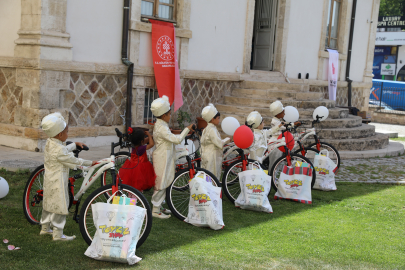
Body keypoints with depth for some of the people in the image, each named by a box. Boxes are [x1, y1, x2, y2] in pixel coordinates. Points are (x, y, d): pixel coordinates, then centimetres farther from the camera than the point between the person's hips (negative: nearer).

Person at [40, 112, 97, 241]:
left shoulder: (49, 143, 3)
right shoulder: (59, 150, -26)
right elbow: (73, 160, -17)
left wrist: (75, 144, 29)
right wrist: (90, 163, -6)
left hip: (49, 180, 10)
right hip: (58, 182, -10)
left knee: (49, 203, 21)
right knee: (60, 205, 0)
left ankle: (45, 227, 34)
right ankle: (58, 234, 6)